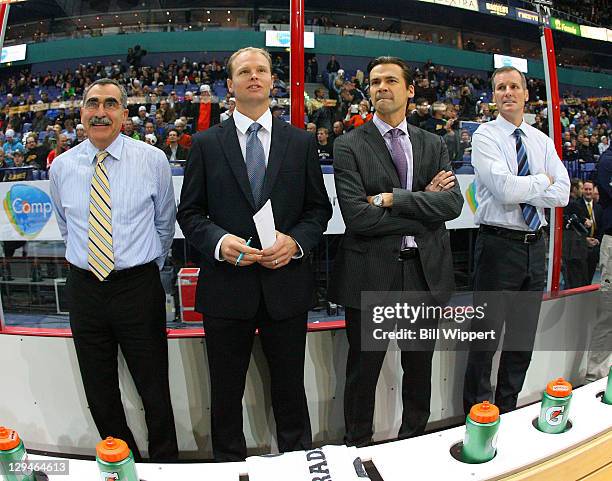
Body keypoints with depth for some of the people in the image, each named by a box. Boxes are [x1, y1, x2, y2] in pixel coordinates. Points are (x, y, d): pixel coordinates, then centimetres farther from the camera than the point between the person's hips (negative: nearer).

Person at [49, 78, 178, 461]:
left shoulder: (153, 160, -5)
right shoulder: (62, 166, 3)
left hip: (138, 287, -3)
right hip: (84, 288, 3)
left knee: (154, 388, 8)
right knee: (99, 392, 16)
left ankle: (165, 464, 31)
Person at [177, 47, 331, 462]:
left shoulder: (302, 142, 5)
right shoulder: (206, 143, 3)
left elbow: (319, 208, 7)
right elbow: (189, 213, 3)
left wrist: (296, 241, -12)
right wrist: (218, 241, -17)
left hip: (286, 285, 1)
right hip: (226, 286, 0)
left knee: (290, 388, 18)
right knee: (226, 393, 17)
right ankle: (229, 464, 42)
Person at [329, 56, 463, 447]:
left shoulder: (433, 145, 8)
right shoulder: (349, 145, -5)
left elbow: (453, 203, -7)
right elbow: (356, 216, -17)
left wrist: (392, 198, -17)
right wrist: (423, 205, -11)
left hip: (426, 271, 4)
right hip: (371, 273, -3)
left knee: (420, 367, 21)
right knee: (363, 371, 12)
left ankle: (415, 441, 45)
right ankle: (358, 446, 37)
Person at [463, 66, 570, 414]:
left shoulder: (543, 141, 12)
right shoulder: (485, 136, -5)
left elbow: (563, 194, -1)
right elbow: (505, 189, -20)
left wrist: (520, 189, -11)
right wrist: (543, 181, -5)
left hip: (535, 245, 6)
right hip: (499, 244, -6)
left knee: (524, 336, 16)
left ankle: (507, 409, 34)